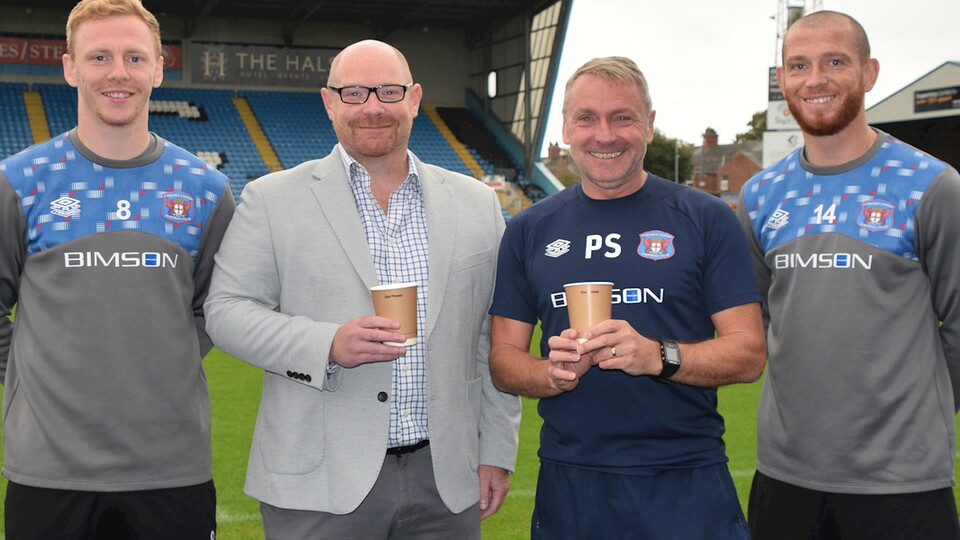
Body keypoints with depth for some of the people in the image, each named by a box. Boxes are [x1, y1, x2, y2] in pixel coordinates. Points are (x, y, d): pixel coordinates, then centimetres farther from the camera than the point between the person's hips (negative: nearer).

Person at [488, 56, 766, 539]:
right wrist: (553, 373, -14)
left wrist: (658, 357, -21)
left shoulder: (706, 220, -1)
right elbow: (503, 357, 7)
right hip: (569, 484, 2)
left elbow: (749, 354, -5)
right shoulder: (530, 230, 7)